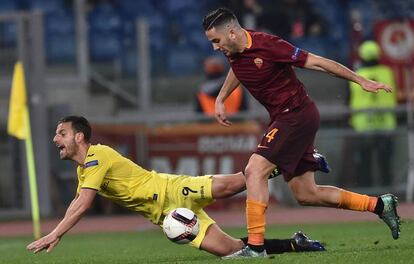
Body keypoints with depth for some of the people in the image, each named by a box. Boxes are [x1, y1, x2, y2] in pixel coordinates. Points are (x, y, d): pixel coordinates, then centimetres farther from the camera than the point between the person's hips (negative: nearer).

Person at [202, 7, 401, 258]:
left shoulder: (267, 45, -20)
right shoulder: (234, 51, 3)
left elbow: (316, 62, -15)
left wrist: (361, 81, -11)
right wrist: (220, 99, 25)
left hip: (297, 114, -9)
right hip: (284, 118, 9)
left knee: (255, 170, -20)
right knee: (306, 195, 9)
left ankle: (255, 245, -21)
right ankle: (379, 205, 21)